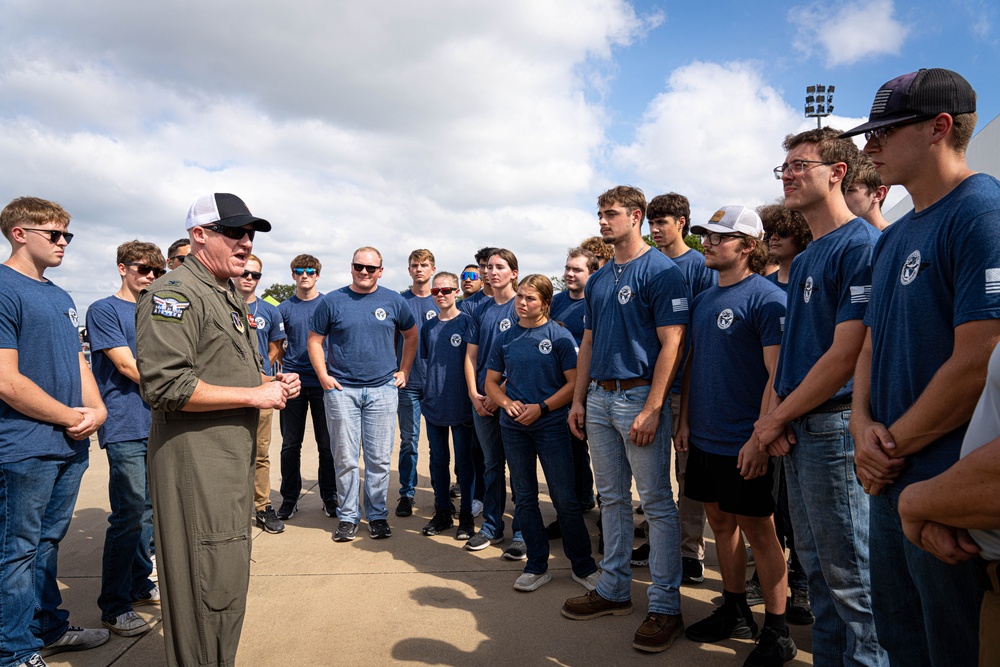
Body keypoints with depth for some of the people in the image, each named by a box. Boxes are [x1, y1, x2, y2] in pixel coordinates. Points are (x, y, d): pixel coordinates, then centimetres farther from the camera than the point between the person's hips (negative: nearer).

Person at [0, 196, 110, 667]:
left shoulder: (61, 298, 14)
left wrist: (96, 409, 0)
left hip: (72, 446, 8)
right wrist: (71, 417, -11)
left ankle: (49, 628, 33)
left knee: (47, 543, 19)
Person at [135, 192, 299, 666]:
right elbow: (165, 386, -25)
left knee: (230, 578, 19)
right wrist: (255, 395, -19)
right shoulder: (173, 294, -14)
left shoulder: (230, 295, 18)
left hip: (236, 454, 10)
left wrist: (274, 383, 8)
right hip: (196, 458, -10)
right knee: (210, 582, -3)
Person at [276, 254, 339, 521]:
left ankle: (329, 496, 17)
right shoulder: (284, 308, 7)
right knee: (290, 443, 7)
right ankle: (289, 498, 19)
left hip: (323, 382, -1)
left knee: (326, 443, 4)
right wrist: (287, 364, 3)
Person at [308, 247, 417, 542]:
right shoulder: (332, 301, 3)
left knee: (379, 459, 6)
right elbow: (315, 340, 6)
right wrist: (323, 376, -5)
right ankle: (348, 516, 19)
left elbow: (411, 335, 17)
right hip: (341, 389, -1)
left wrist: (403, 371, 9)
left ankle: (377, 515, 20)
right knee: (345, 458, 5)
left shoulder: (393, 301, 6)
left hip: (383, 389, 1)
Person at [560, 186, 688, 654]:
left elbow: (671, 344, -14)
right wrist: (578, 400, 11)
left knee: (657, 502, 1)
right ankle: (614, 589, 27)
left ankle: (666, 605, 11)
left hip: (639, 396, -7)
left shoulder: (661, 271, -8)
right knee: (612, 498, 15)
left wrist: (651, 409, -19)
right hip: (599, 398, 7)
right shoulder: (598, 280, 15)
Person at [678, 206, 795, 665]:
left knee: (758, 531, 4)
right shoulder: (703, 300, 10)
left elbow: (778, 373, -17)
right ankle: (734, 611, 33)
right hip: (705, 438, 7)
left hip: (744, 442, -7)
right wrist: (685, 421, 11)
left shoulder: (767, 297, -13)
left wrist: (759, 438, -21)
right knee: (721, 524, 16)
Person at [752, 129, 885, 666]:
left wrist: (778, 417, -11)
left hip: (835, 425, -9)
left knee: (850, 573, 3)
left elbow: (846, 355, -19)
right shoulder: (804, 259, 15)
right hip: (798, 430, 9)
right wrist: (775, 418, 0)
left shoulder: (861, 245, -13)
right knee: (817, 567, 19)